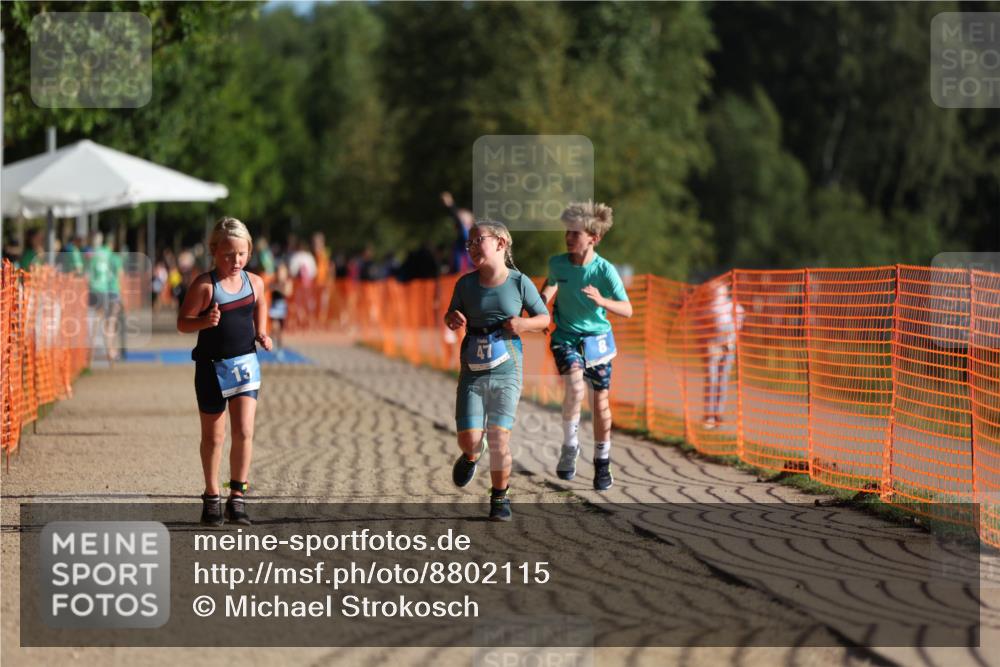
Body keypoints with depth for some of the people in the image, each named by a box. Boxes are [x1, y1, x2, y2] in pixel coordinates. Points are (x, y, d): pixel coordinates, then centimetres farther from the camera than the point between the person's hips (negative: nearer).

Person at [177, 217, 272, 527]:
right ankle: (211, 498, 23)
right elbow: (183, 323, -9)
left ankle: (237, 498, 0)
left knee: (244, 432, -8)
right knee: (213, 436, 9)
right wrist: (205, 321, -29)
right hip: (212, 365, -2)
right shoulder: (204, 285, -10)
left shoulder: (254, 282, 2)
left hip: (245, 362, 2)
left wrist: (261, 334, 4)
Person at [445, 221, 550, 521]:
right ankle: (471, 456, 31)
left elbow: (544, 318, 5)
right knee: (469, 438, -6)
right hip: (473, 371, 2)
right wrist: (453, 319, -9)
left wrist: (524, 324, -15)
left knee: (499, 437, -7)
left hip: (506, 372, -2)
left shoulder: (519, 282, -5)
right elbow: (452, 316, 14)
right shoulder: (466, 284, 1)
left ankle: (500, 498, 10)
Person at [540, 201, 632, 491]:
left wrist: (602, 301, -33)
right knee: (575, 387, -26)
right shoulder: (557, 263, -8)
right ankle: (569, 447, -8)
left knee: (601, 401, 7)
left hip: (596, 339, 0)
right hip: (566, 337, 0)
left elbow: (627, 310, -16)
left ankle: (602, 463, 24)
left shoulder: (605, 270, -15)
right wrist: (544, 297, -2)